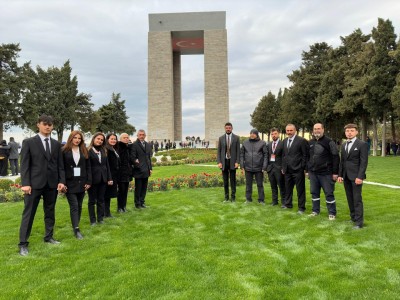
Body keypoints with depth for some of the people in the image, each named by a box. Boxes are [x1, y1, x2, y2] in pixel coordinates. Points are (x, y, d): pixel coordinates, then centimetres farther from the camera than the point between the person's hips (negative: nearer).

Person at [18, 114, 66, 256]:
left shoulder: (56, 144, 10)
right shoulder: (29, 142, -1)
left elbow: (60, 165, 10)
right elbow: (24, 164, -5)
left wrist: (61, 181, 1)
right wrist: (25, 183, -12)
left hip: (52, 183, 4)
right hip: (34, 183, -4)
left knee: (50, 212, 13)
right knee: (28, 213, 0)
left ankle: (49, 237, 26)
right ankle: (23, 243, 7)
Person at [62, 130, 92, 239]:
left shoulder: (84, 151, 7)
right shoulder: (64, 151, -4)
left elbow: (88, 167, 7)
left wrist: (89, 181, 1)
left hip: (81, 182, 4)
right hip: (70, 183, -4)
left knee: (79, 206, 10)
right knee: (74, 206, -7)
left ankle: (75, 226, 21)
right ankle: (76, 229, -6)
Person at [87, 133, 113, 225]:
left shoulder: (104, 151, 10)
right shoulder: (88, 151, -7)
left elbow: (107, 165, 11)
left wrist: (109, 178, 7)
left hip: (103, 179, 5)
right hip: (93, 179, -5)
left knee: (101, 200, 12)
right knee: (92, 200, 8)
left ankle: (100, 218, 21)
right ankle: (92, 220, 16)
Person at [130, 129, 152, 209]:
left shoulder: (147, 145, 14)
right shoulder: (134, 145, -7)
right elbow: (133, 157, -11)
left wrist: (150, 168, 12)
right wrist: (137, 166, -14)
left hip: (146, 170, 6)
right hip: (138, 170, -6)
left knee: (144, 187, 11)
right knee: (138, 188, 3)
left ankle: (142, 202, 23)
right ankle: (137, 203, 14)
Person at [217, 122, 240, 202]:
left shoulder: (236, 138, 1)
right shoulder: (221, 138, 5)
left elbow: (238, 151, -1)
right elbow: (219, 151, 5)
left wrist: (237, 162, -9)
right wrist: (219, 162, -4)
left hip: (232, 162, -2)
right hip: (224, 161, 2)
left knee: (233, 180, 3)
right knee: (225, 180, 6)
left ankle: (233, 197, 11)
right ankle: (226, 197, 15)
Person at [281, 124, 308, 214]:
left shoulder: (301, 140, -7)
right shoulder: (284, 141, 12)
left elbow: (305, 155, -8)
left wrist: (303, 168, -11)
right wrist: (283, 167, 11)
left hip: (297, 169, -6)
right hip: (287, 170, 6)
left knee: (300, 189, 2)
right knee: (288, 188, 15)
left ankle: (301, 207, 12)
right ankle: (288, 204, 30)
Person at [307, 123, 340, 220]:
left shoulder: (329, 142, -7)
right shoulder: (310, 143, 10)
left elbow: (335, 157, -10)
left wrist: (335, 172, -13)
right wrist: (307, 170, 14)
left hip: (326, 173, -5)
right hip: (313, 173, 5)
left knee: (329, 193, 2)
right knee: (314, 193, 12)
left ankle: (332, 213, 13)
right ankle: (315, 210, 24)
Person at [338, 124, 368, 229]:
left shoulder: (362, 144, -5)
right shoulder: (343, 145, 14)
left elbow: (364, 162, -10)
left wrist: (360, 177, -17)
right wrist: (340, 175, 9)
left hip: (356, 176, -6)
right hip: (346, 176, 6)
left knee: (357, 199, -5)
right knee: (350, 199, 11)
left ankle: (359, 222, 1)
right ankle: (353, 217, 22)